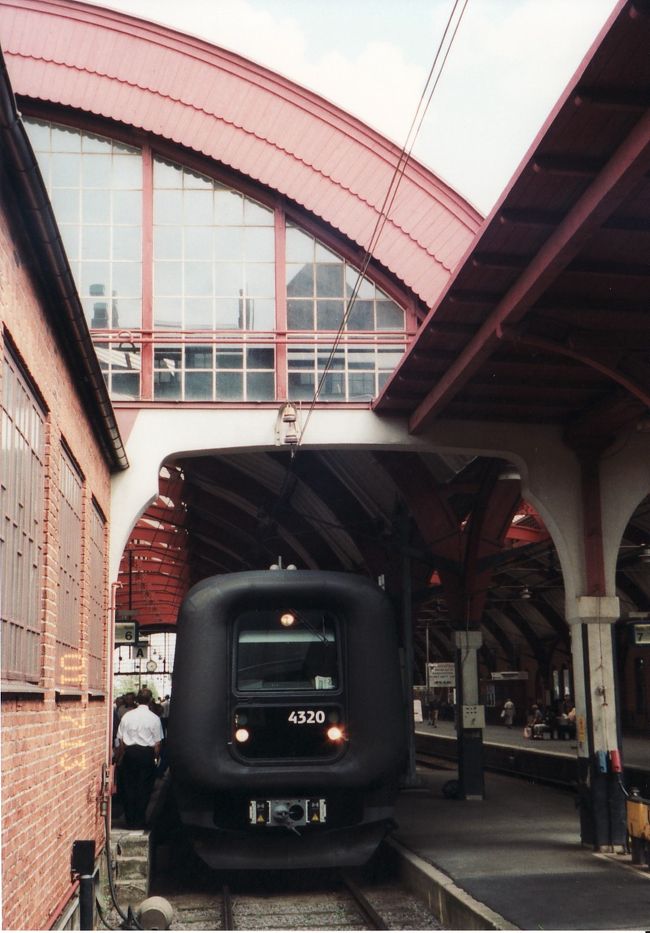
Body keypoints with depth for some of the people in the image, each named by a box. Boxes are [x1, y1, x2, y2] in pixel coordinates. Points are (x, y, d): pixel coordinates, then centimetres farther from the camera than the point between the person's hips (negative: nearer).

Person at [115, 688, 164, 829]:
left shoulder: (127, 716, 0)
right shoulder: (154, 718, -5)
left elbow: (121, 740, 4)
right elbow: (157, 743, -3)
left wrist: (119, 757, 14)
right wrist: (155, 758, 10)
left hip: (130, 753, 2)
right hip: (147, 753, -2)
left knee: (128, 787, 10)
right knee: (144, 788, 7)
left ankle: (130, 821, 14)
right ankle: (139, 821, 9)